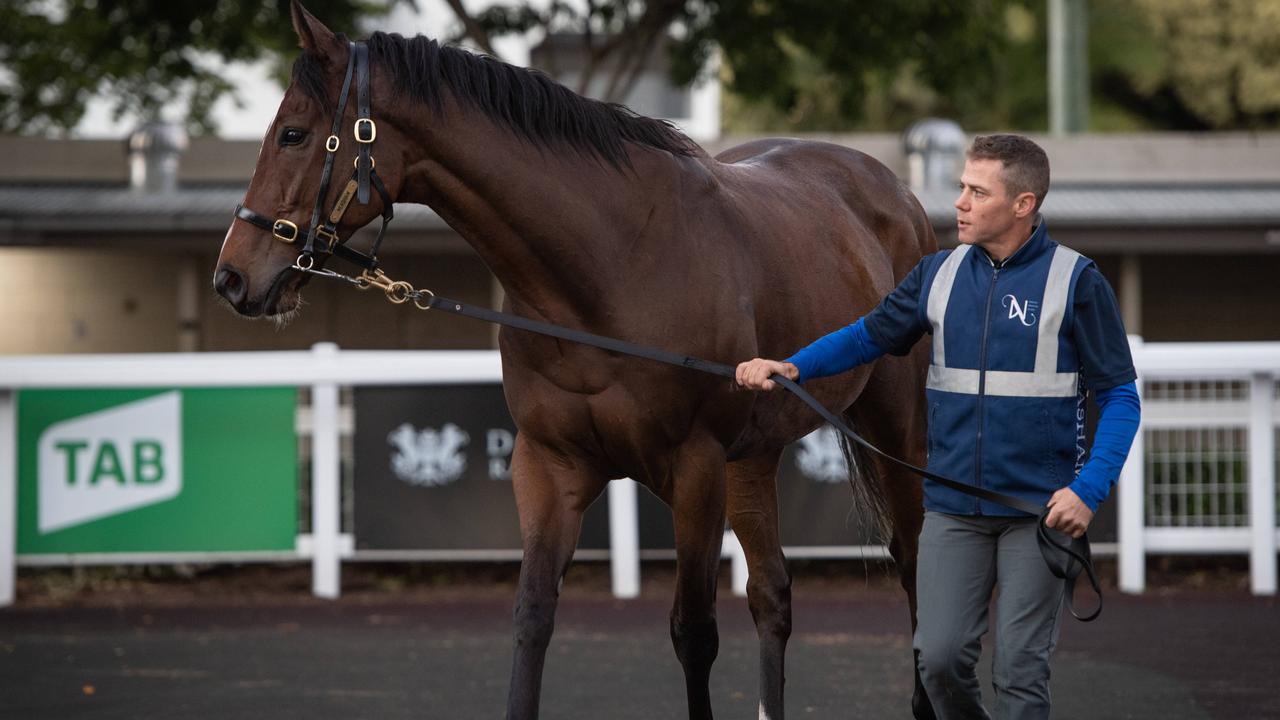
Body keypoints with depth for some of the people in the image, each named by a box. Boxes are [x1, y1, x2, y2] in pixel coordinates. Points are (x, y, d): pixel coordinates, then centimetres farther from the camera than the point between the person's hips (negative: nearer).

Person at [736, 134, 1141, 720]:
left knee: (1019, 671, -1)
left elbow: (1119, 396, -5)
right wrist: (791, 368, -5)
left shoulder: (1076, 281, -6)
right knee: (940, 657, -3)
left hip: (1040, 511, -3)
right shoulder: (938, 274, 7)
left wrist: (1088, 491, -18)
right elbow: (869, 336, 14)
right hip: (953, 510, 3)